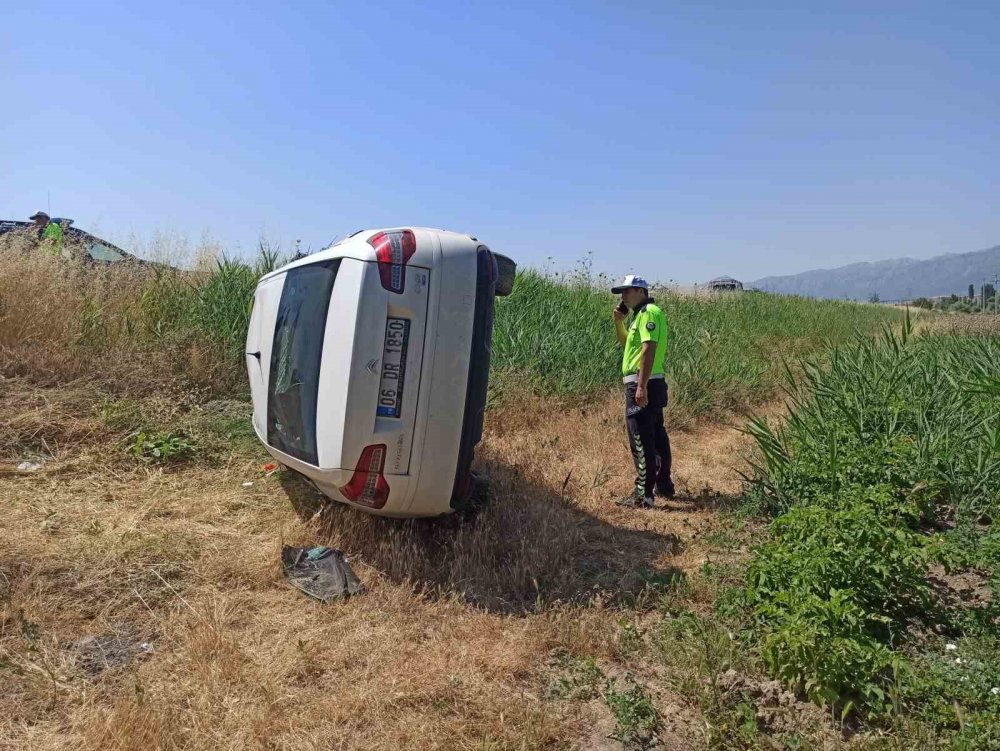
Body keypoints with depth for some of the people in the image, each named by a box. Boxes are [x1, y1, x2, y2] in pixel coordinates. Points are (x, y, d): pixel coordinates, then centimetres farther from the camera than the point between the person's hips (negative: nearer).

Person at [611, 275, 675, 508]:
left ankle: (643, 495, -6)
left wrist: (641, 386, -27)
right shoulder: (640, 314, 19)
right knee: (657, 436, 18)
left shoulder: (648, 313, -13)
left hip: (643, 384, -11)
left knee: (641, 441, -9)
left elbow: (649, 349, -22)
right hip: (652, 384, 11)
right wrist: (619, 320, 13)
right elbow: (625, 341, 30)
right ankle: (663, 486, 30)